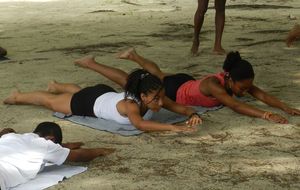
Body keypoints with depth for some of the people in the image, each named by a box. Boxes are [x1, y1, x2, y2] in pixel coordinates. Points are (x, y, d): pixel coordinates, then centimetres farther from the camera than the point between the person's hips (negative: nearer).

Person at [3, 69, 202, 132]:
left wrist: (193, 114, -45)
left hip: (107, 94, 6)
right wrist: (172, 127, -68)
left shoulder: (157, 99, -28)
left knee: (78, 91, 39)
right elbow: (140, 124, -63)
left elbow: (182, 107, -23)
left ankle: (56, 85, 70)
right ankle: (18, 96, 48)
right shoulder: (130, 104, -46)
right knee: (51, 101, 21)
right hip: (90, 103, -6)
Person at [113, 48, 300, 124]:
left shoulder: (236, 80, -28)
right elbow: (236, 106, -59)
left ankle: (135, 55, 59)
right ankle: (133, 56, 50)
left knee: (159, 75, 34)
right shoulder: (213, 84, -47)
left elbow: (263, 95, -33)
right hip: (174, 91, -6)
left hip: (188, 84, 6)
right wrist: (267, 115, -68)